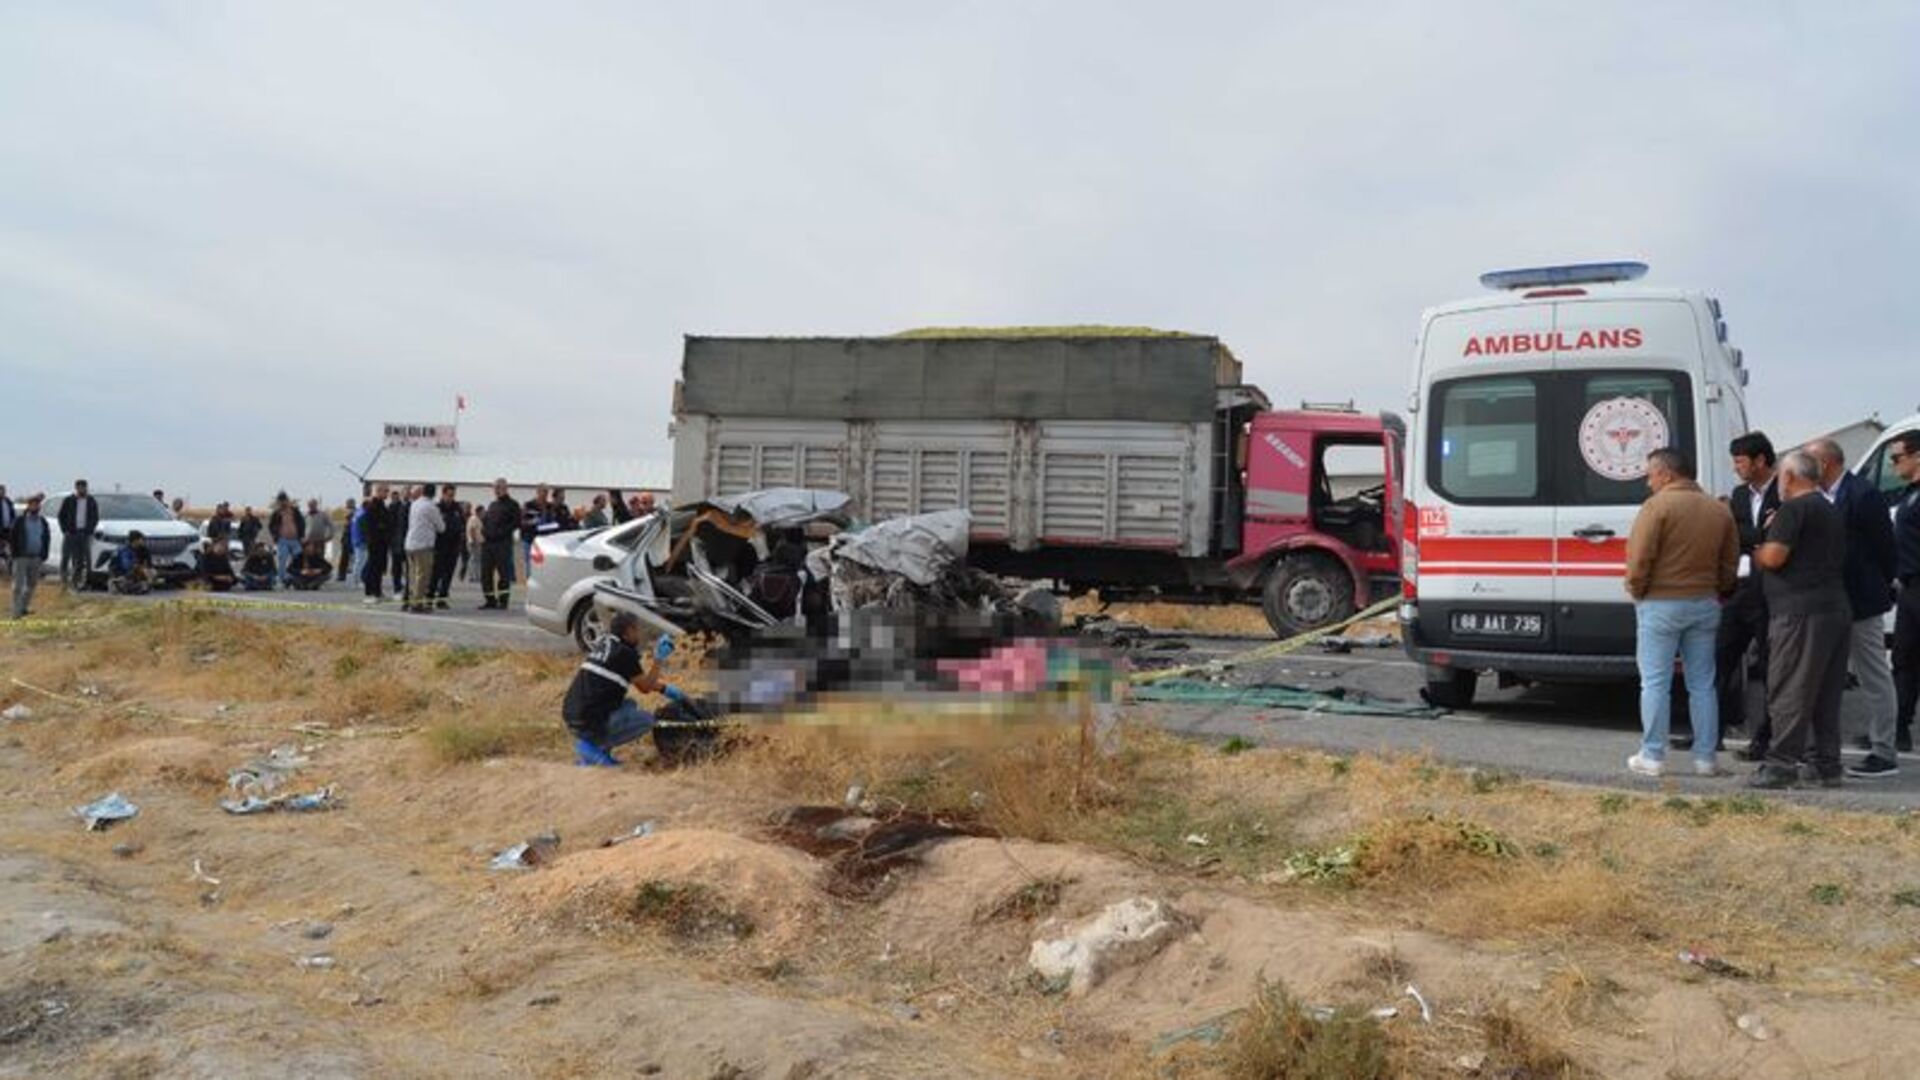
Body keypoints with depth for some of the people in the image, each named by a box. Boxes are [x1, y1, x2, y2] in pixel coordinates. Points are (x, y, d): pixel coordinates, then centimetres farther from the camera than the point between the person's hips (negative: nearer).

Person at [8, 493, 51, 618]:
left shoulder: (43, 522, 8)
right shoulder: (19, 520, -5)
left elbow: (47, 539, 13)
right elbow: (11, 537, -3)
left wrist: (44, 556, 6)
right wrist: (15, 554, -7)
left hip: (36, 558, 4)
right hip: (21, 557, -4)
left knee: (32, 584, 9)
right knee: (19, 585, -3)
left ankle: (24, 607, 21)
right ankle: (17, 612, 0)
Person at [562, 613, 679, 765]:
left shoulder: (603, 645, 16)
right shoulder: (624, 653, -12)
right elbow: (646, 687, -2)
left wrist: (665, 688, 26)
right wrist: (658, 659, 3)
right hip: (591, 722, -9)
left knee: (630, 706, 25)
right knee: (647, 720, 4)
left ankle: (589, 742, 11)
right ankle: (593, 746, -4)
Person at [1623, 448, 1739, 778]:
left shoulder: (1657, 505, -12)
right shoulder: (1718, 510, 8)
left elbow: (1639, 556, -17)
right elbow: (1730, 562, 9)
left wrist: (1636, 590, -2)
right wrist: (1716, 592, 18)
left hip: (1661, 603, -6)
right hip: (1704, 604, 6)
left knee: (1655, 683, 0)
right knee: (1702, 684, 11)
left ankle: (1652, 757, 3)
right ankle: (1705, 758, 14)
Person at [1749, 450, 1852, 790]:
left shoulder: (1794, 509, -10)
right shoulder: (1832, 512, 21)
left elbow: (1773, 556, -17)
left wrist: (1757, 553, 4)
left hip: (1800, 612, -9)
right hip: (1836, 610, 9)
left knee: (1788, 693, -6)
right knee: (1826, 695, 12)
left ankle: (1782, 764, -6)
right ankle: (1827, 765, 16)